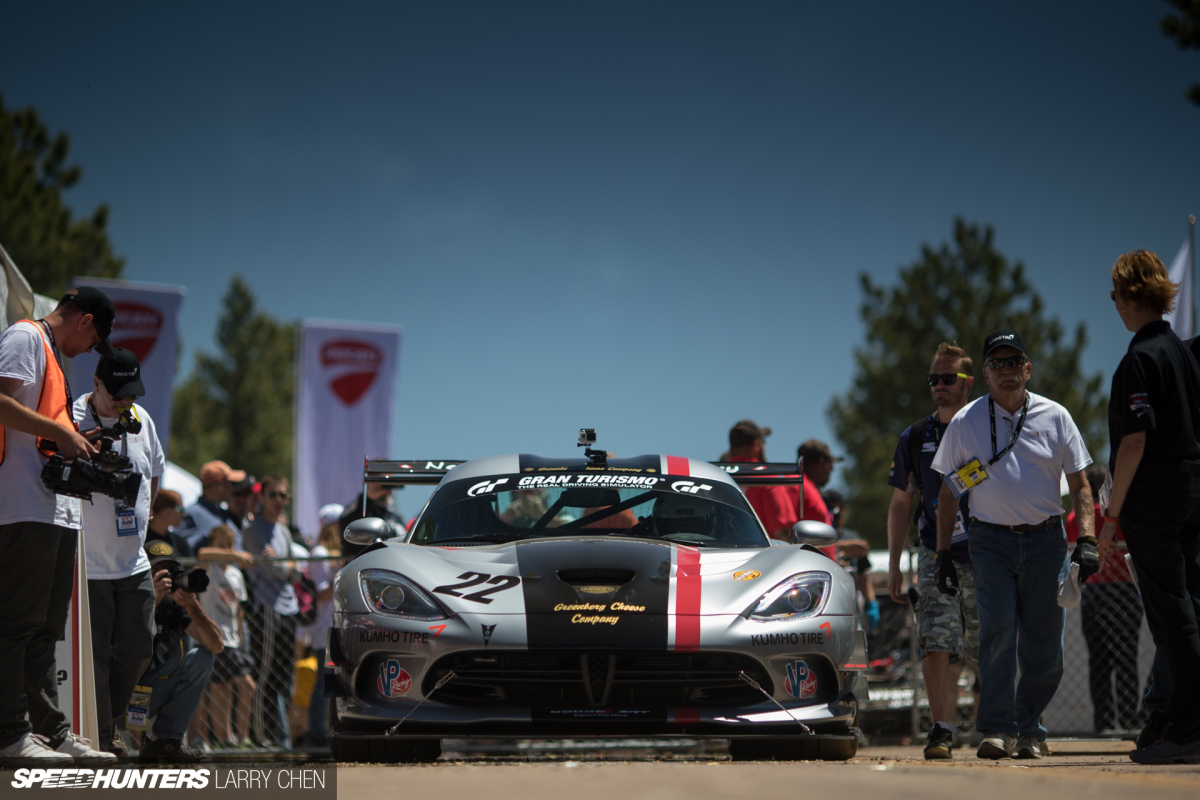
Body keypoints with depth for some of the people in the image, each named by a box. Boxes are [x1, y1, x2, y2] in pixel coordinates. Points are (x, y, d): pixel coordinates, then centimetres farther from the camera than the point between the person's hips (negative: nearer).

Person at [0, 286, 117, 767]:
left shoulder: (52, 354, 27)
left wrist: (78, 443, 16)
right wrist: (60, 434, -14)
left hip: (57, 510, 10)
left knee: (45, 628, 11)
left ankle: (52, 732, 14)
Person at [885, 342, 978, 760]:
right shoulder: (915, 438, 8)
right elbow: (901, 504, 14)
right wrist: (894, 566, 10)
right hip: (935, 554, 1)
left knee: (987, 654, 7)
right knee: (937, 644, -16)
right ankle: (942, 730, -19)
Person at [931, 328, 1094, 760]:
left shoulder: (1055, 417, 6)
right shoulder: (965, 422, 5)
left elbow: (1080, 484, 8)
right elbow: (949, 491, 10)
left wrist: (1086, 539, -4)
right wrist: (943, 553, 5)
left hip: (1046, 541, 1)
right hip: (991, 541, -1)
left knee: (1044, 644, 0)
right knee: (997, 632, -15)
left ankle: (1029, 729, 15)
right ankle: (998, 729, -15)